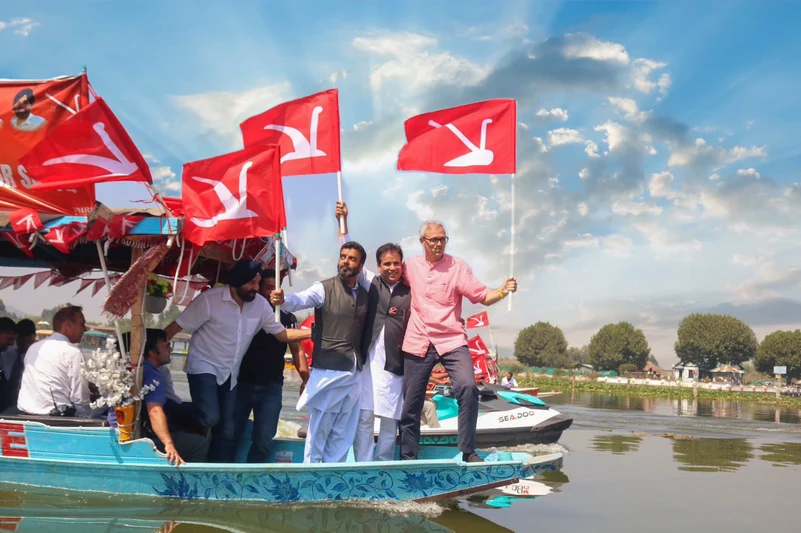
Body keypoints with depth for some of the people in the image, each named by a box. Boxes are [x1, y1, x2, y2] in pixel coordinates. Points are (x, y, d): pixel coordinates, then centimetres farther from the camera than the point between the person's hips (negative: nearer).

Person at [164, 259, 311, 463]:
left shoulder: (260, 304, -5)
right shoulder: (209, 300, -18)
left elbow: (282, 334, 2)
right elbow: (175, 327, -13)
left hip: (229, 373, 5)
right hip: (204, 367, -5)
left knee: (227, 431, 7)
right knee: (210, 419, -23)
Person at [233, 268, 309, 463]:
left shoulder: (287, 318, 4)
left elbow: (297, 350, 2)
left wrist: (306, 378, -13)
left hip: (271, 388, 1)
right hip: (241, 383, 0)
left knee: (263, 441, 0)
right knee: (230, 435, 4)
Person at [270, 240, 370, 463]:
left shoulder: (364, 294, 11)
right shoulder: (324, 288, -5)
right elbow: (301, 300, -23)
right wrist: (283, 299, -44)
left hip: (354, 372, 5)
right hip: (328, 370, -5)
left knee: (343, 433, 11)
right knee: (319, 429, -1)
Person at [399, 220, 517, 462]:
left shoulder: (457, 267, -1)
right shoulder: (410, 266, 6)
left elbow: (482, 296, -6)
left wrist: (502, 291, -24)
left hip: (451, 340, -2)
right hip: (417, 343, 3)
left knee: (468, 387, -24)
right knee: (411, 403, 8)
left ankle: (468, 451, -12)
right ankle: (407, 458, 22)